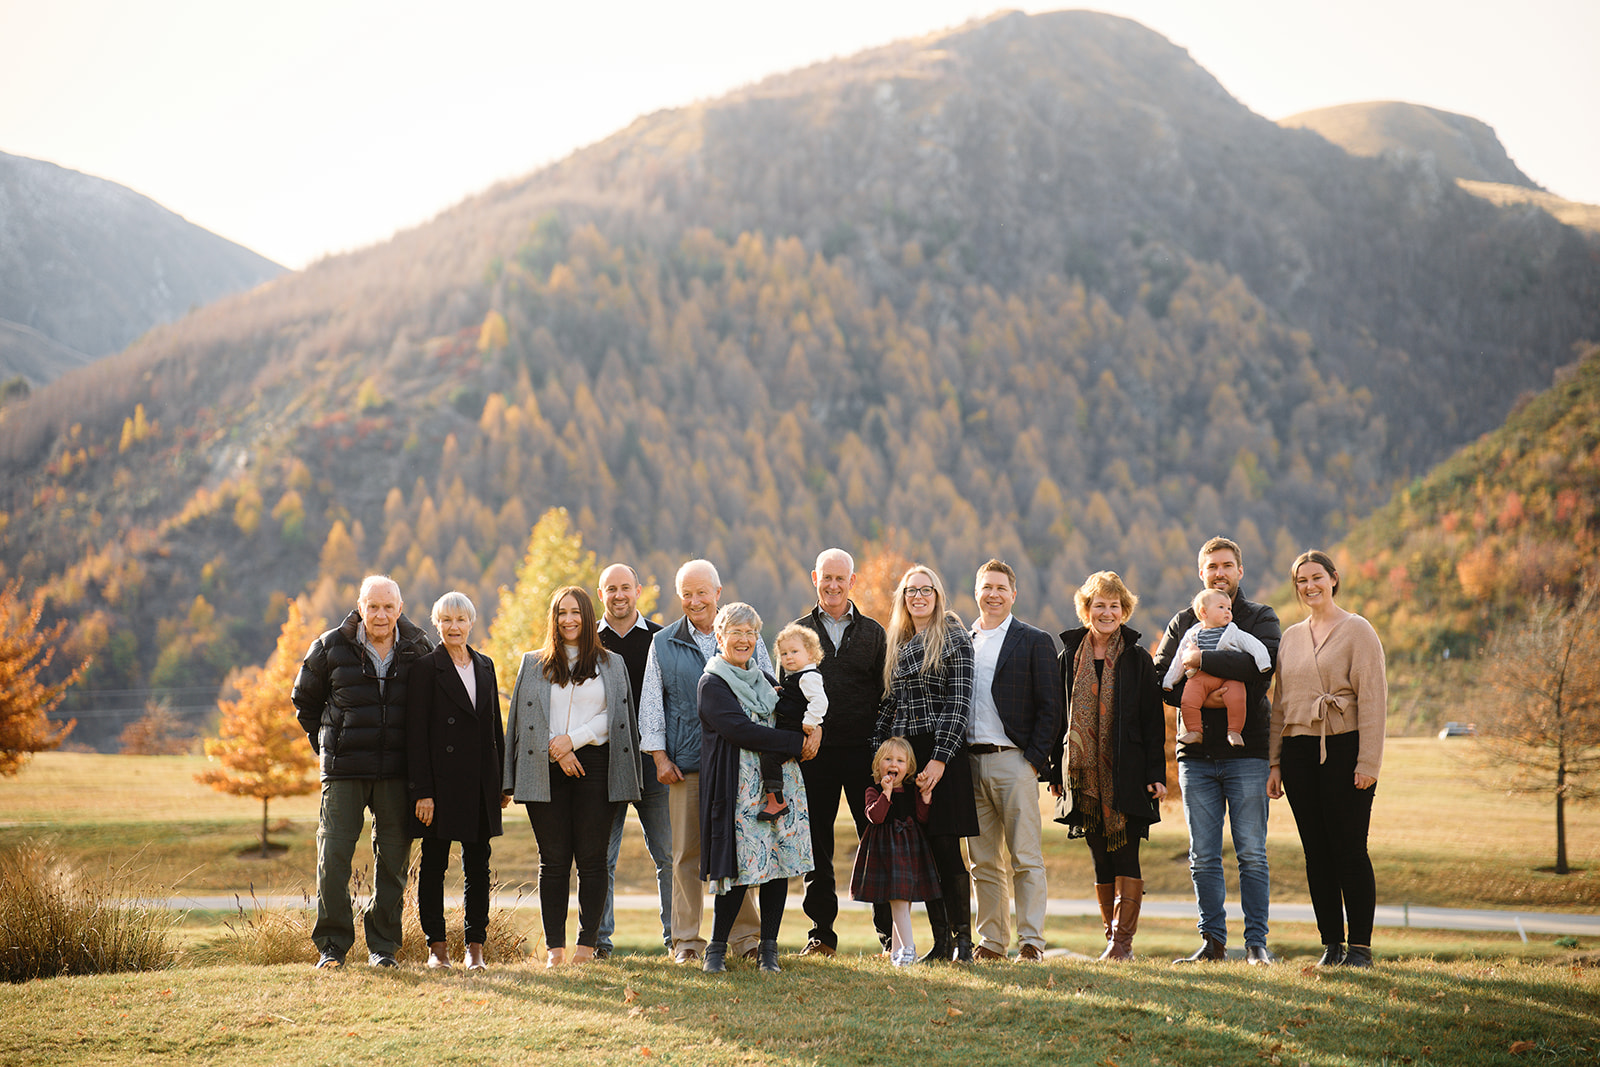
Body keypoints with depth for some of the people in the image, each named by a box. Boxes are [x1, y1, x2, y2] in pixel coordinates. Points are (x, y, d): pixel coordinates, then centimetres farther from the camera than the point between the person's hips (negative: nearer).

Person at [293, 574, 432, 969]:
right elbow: (304, 699, 13)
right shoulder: (331, 648, -1)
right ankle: (332, 946, 7)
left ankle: (383, 945, 15)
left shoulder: (418, 650, 3)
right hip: (343, 770, -1)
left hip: (396, 772, 1)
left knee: (393, 859, 4)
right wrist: (327, 745, 11)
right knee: (333, 855, -4)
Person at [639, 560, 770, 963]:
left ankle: (746, 934, 7)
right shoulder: (664, 643, 10)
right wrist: (659, 756, 2)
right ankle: (687, 939, 9)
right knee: (686, 852, 1)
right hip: (686, 763, 0)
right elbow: (651, 703, 10)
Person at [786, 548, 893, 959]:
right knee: (816, 844, 4)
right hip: (815, 751, 1)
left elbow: (886, 694, 8)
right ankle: (822, 932, 12)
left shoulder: (872, 632, 10)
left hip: (864, 750, -1)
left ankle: (888, 931, 7)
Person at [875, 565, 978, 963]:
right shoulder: (898, 645, 16)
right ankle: (940, 940, 9)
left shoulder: (955, 640, -2)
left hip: (942, 755, -6)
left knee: (946, 848, -8)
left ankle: (962, 938, 0)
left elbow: (959, 703, -8)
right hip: (903, 755, 6)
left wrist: (940, 758, -15)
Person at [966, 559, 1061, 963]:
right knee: (983, 862, 7)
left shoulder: (1035, 641, 3)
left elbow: (1050, 706, -1)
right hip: (972, 763, 4)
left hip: (1014, 760, -4)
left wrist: (1034, 759, -10)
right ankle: (991, 942, 12)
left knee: (1026, 857, -5)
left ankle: (1031, 942, -3)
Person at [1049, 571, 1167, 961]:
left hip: (1127, 776, -3)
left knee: (1125, 856, -6)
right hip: (1085, 775, 3)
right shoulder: (1070, 657, 9)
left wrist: (1156, 774, -5)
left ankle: (1122, 939, -4)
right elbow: (1058, 716, 11)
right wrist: (1055, 772, 7)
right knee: (1101, 860, 8)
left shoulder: (1137, 660, 2)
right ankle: (1113, 938, 15)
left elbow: (1153, 721, 1)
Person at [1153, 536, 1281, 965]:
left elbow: (1263, 661, -15)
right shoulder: (1183, 622, 15)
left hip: (1247, 752, -3)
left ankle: (1256, 942, 3)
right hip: (1197, 753, 3)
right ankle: (1212, 941, 11)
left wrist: (1202, 660, -14)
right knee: (1203, 857, 4)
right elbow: (1160, 677, 6)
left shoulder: (1260, 618, 6)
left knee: (1252, 855, -3)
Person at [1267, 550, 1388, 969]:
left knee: (1349, 850, -6)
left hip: (1343, 748, -5)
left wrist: (1368, 762, -13)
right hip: (1299, 752, 5)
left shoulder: (1357, 631, 0)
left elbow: (1373, 699, -6)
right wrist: (1274, 763, 12)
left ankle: (1361, 946, 1)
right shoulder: (1290, 636, 16)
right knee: (1316, 852, 5)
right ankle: (1331, 944, 11)